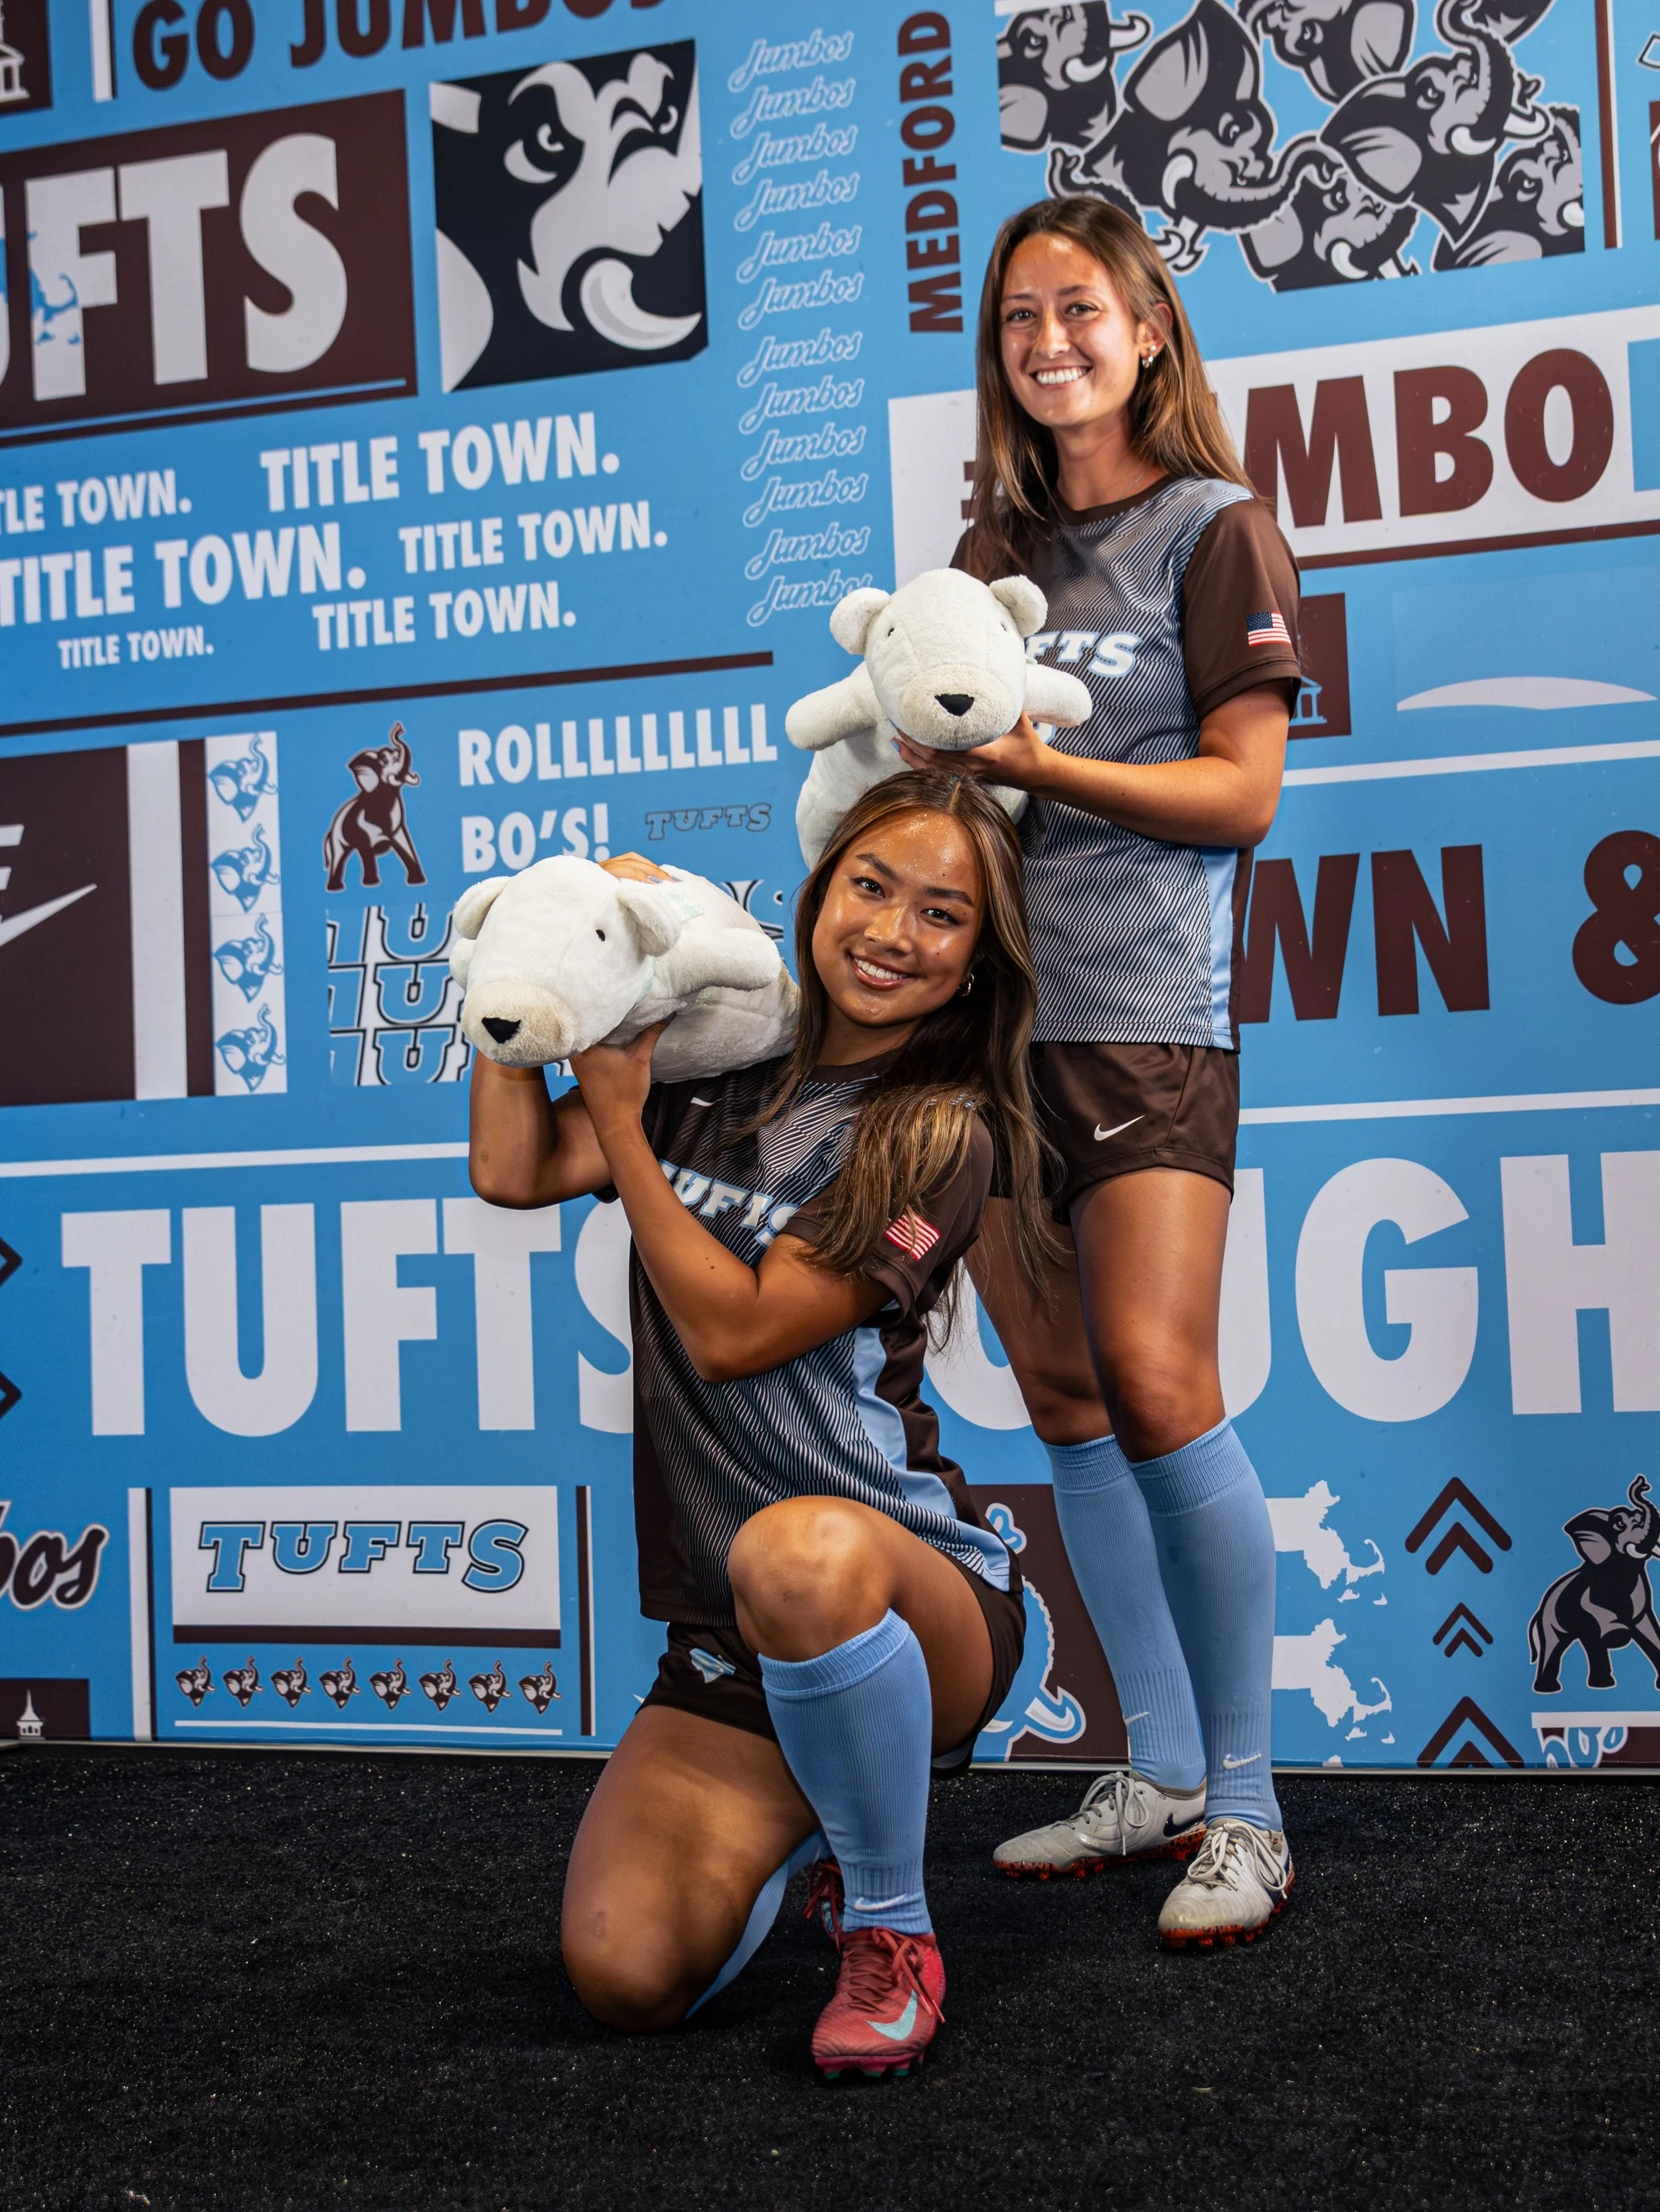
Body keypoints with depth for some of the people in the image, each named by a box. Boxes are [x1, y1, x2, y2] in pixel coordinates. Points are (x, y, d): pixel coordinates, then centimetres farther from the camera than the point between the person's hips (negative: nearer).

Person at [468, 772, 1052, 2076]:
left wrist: (620, 1115, -8)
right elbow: (514, 1171, -1)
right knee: (627, 1977, -14)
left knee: (797, 1553, -42)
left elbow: (736, 1329, -13)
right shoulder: (719, 1070, 9)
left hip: (920, 1595, -4)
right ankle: (803, 1824, 22)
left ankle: (893, 1935, -15)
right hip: (729, 1645, 5)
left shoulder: (940, 1133, -7)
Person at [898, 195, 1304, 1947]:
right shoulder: (1000, 547, 19)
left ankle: (1243, 1805, -3)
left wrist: (1031, 762, -15)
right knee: (1064, 1404, 5)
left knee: (1154, 1384, -15)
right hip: (988, 998, 6)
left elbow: (1241, 792, -6)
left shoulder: (1213, 530, 2)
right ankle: (1159, 1773, 15)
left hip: (1141, 999, -6)